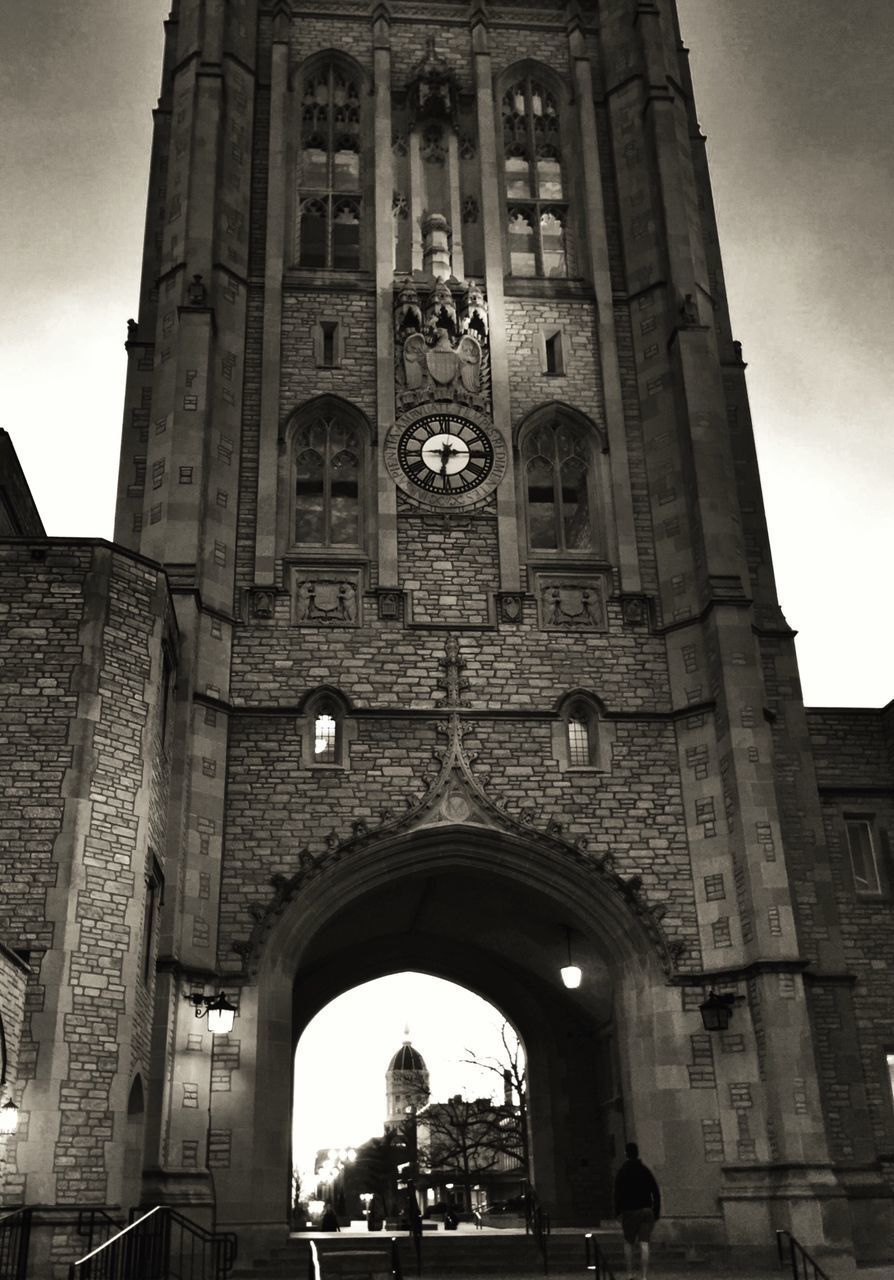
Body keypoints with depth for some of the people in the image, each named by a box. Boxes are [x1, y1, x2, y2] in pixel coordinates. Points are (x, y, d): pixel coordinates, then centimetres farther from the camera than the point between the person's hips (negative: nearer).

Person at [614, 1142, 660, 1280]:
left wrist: (617, 1212, -4)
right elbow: (656, 1193, 6)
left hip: (629, 1211, -2)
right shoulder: (646, 1170, 6)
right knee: (644, 1245, 0)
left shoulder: (622, 1171, -3)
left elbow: (618, 1193, -8)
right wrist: (656, 1213, 9)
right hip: (646, 1210, 2)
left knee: (628, 1243, 12)